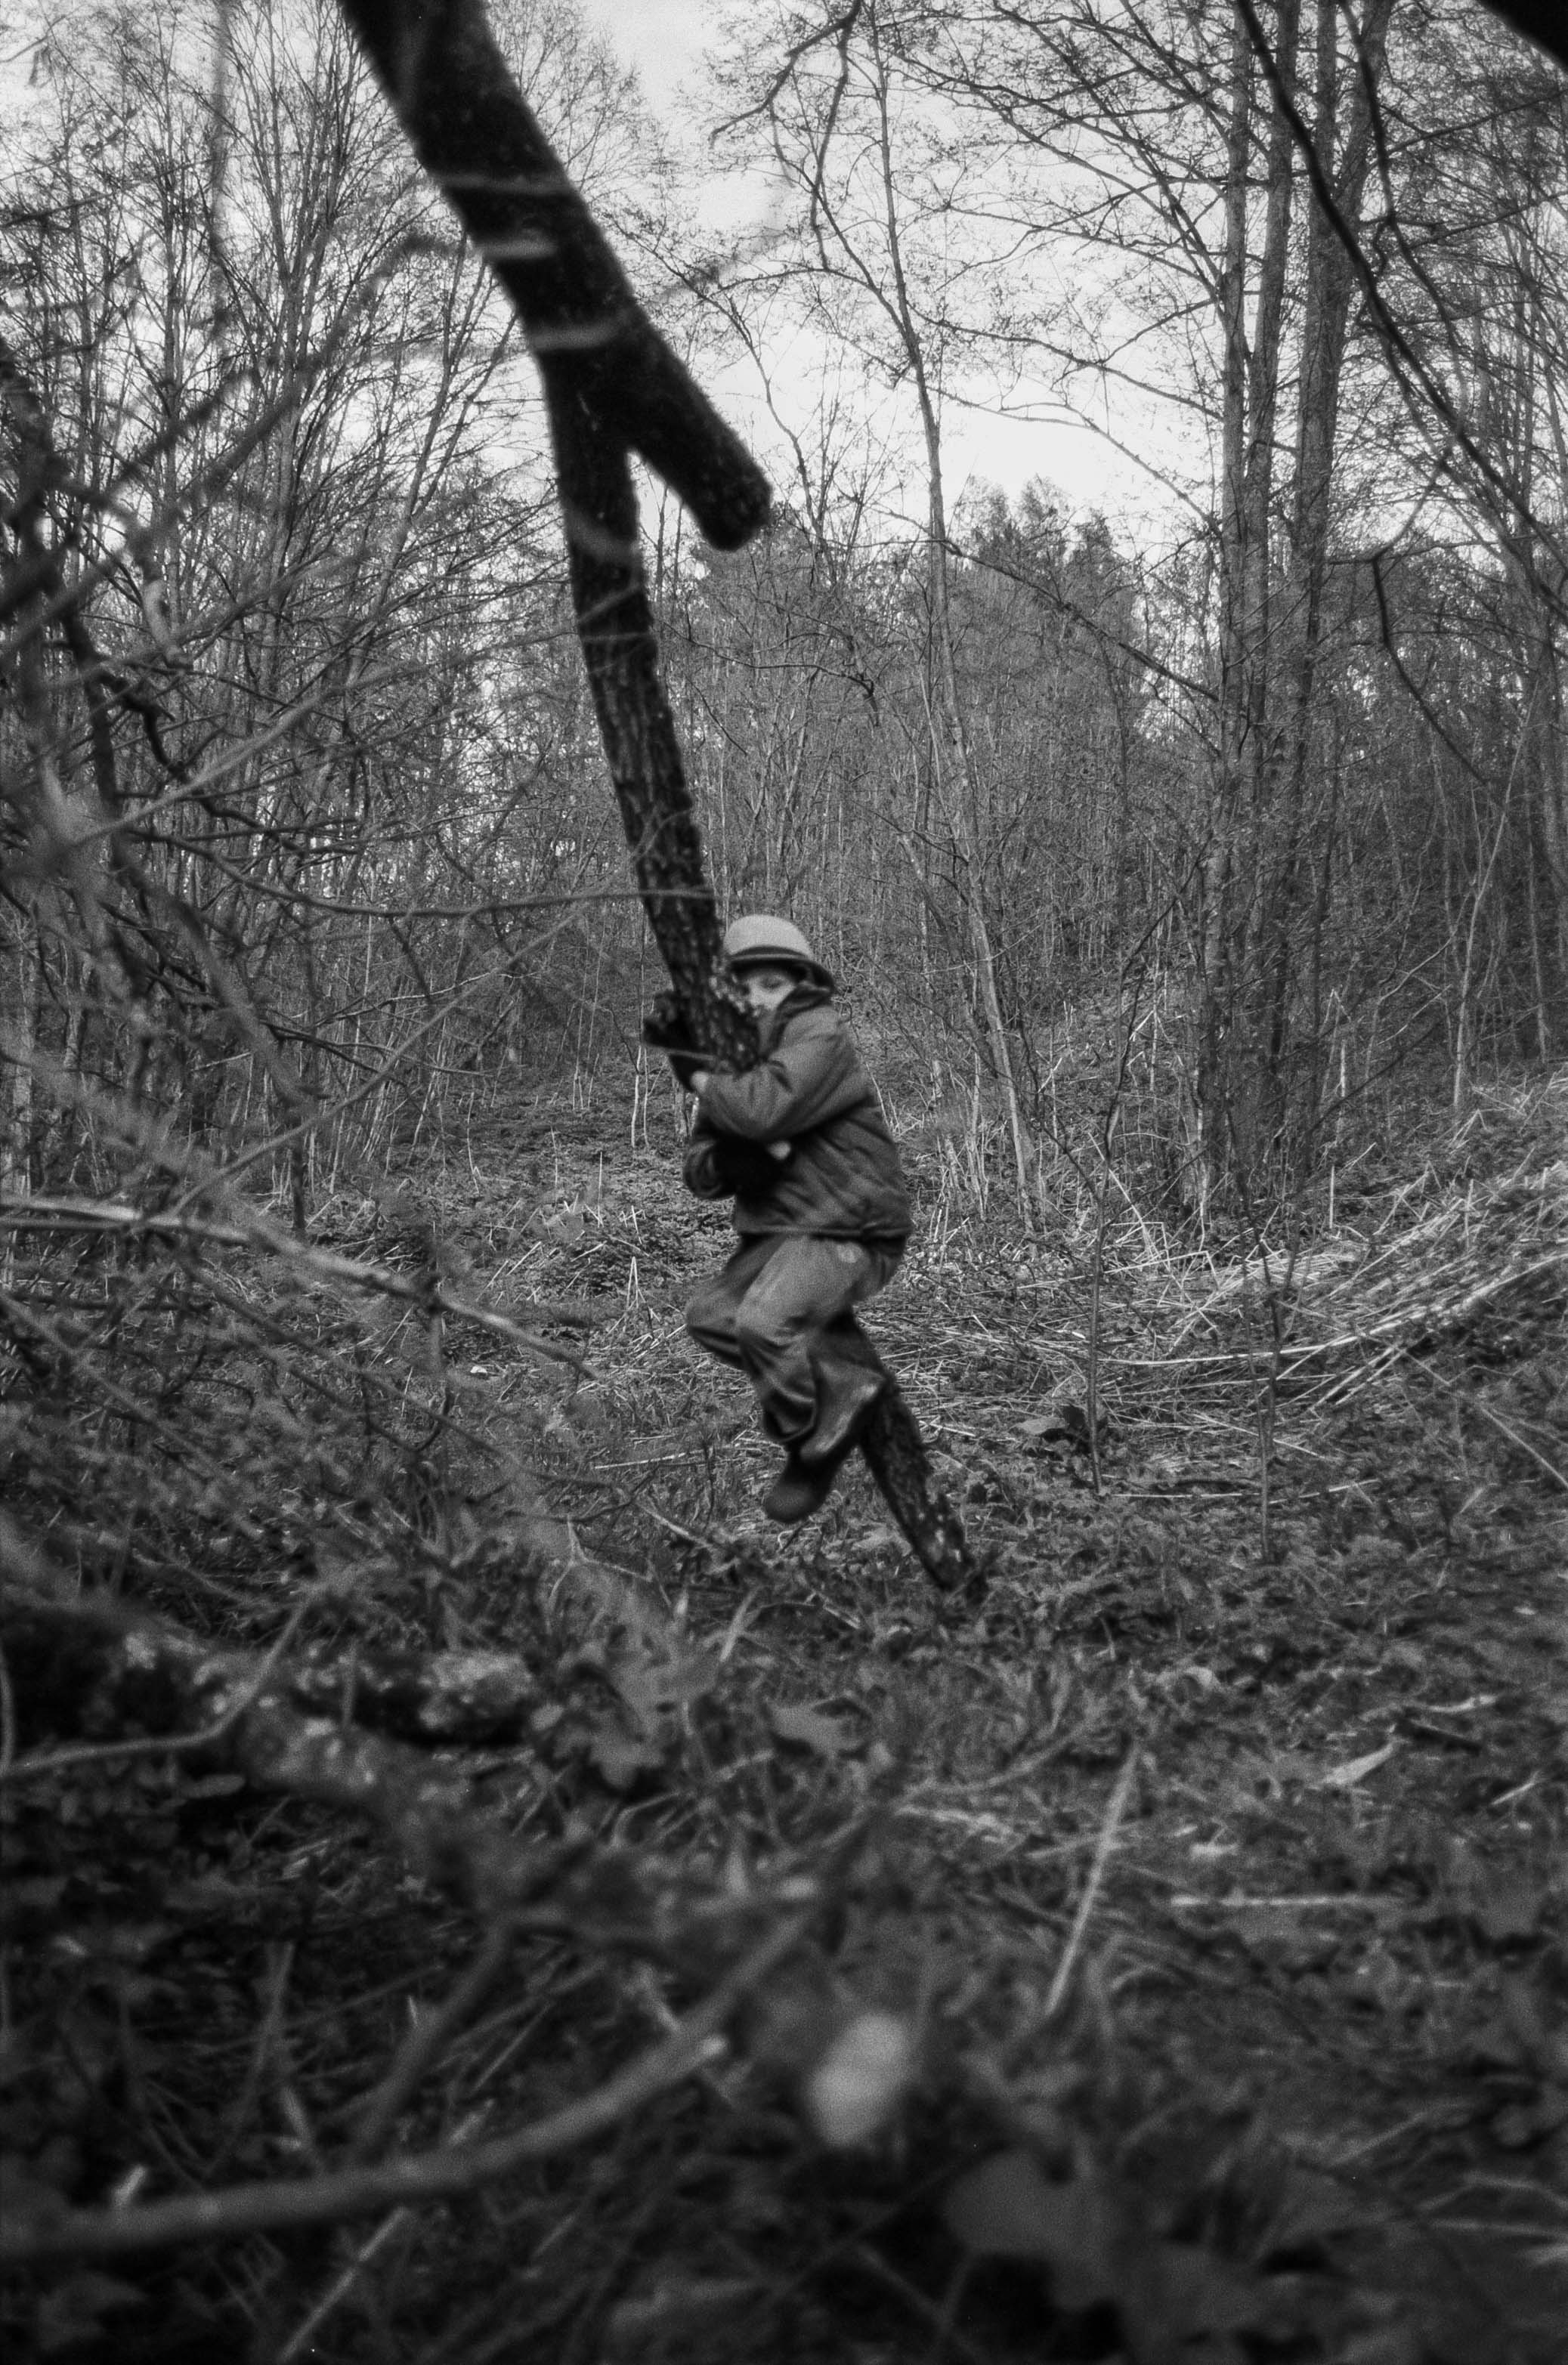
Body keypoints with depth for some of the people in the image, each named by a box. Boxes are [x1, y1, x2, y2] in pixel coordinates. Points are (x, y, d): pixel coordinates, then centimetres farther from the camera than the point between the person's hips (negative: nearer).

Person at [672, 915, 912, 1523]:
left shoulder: (820, 1035, -13)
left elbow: (763, 1109, -31)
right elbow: (701, 1173, 6)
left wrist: (698, 1076, -12)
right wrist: (749, 1158, -16)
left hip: (850, 1233, -9)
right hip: (780, 1230, 9)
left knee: (764, 1322, -27)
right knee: (710, 1315, 3)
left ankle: (814, 1450, -3)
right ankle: (845, 1385, -1)